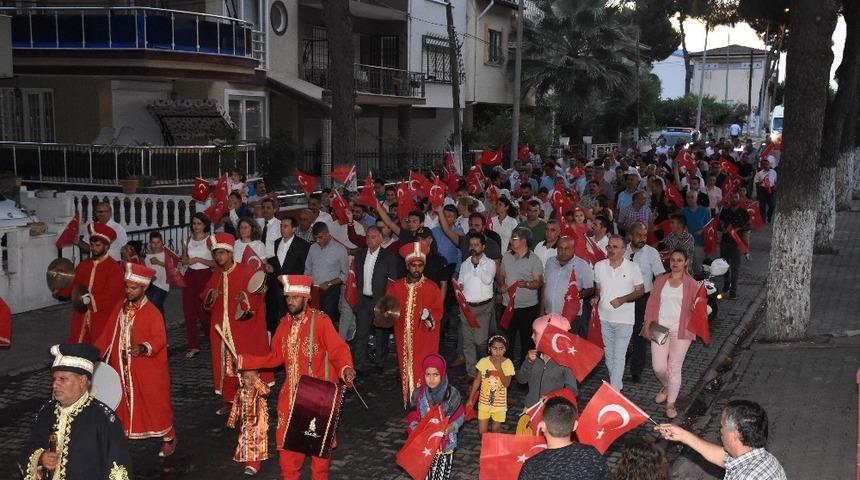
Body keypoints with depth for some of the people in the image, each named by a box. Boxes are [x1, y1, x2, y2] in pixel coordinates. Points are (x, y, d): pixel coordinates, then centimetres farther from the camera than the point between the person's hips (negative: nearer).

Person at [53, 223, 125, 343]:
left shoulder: (115, 268, -8)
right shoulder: (83, 265, 12)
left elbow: (110, 297, -14)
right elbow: (73, 285, 13)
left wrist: (90, 299, -23)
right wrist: (59, 290, -5)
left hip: (102, 320, -6)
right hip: (81, 318, 6)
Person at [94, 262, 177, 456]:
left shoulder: (152, 313, -16)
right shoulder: (120, 307, 4)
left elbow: (160, 340, -20)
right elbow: (108, 333, 12)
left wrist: (143, 348, -37)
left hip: (147, 370, -6)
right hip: (122, 367, 6)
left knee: (155, 402, 3)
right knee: (123, 401, 14)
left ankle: (169, 437, 17)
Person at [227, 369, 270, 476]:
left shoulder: (260, 389, -15)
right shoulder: (240, 392, 0)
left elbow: (265, 391, -41)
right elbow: (236, 407, 9)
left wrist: (257, 381, -44)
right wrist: (231, 421, 12)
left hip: (258, 422, -5)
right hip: (245, 423, 5)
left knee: (257, 442, -5)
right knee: (246, 442, 17)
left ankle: (254, 466, 0)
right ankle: (248, 463, 34)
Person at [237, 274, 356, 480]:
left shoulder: (320, 321, -16)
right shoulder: (285, 323, 4)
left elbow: (339, 350, -21)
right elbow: (275, 357, 12)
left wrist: (346, 369, -40)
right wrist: (242, 360, 7)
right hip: (290, 393, 6)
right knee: (286, 438, 13)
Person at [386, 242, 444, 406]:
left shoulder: (432, 288, -4)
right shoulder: (396, 287, 5)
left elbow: (438, 311, -6)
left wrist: (429, 316, -25)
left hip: (425, 339, -3)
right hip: (404, 339, 3)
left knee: (423, 373, -3)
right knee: (406, 371, 9)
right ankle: (409, 405, 21)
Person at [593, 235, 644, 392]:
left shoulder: (633, 268, -10)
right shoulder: (599, 266, 0)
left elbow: (640, 291, -4)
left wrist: (623, 299, -19)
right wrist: (596, 298, -8)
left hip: (624, 320, -4)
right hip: (604, 318, 4)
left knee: (618, 356, -6)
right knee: (609, 354, 16)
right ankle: (617, 384, 33)